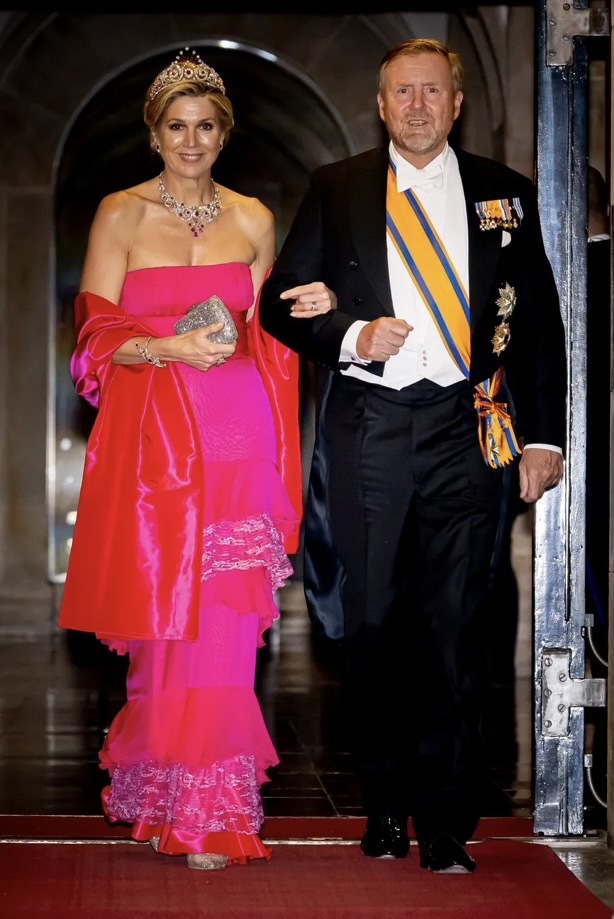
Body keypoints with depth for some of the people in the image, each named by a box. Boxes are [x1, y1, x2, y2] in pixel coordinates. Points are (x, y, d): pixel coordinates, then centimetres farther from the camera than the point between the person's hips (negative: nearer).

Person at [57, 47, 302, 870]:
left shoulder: (253, 219, 12)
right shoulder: (121, 215, 4)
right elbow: (97, 340, -1)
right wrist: (171, 348, -15)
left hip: (237, 438, 2)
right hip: (154, 438, -2)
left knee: (223, 621, -2)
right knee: (170, 619, -1)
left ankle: (207, 808, 9)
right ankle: (185, 807, 14)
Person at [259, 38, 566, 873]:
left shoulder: (505, 195, 10)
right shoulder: (337, 190, 10)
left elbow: (540, 324, 10)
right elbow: (280, 303, 7)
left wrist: (544, 435, 3)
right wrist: (352, 336, -11)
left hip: (464, 429, 0)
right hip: (369, 427, 1)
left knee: (456, 624, -3)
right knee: (374, 621, 5)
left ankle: (447, 826, 4)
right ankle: (387, 807, 18)